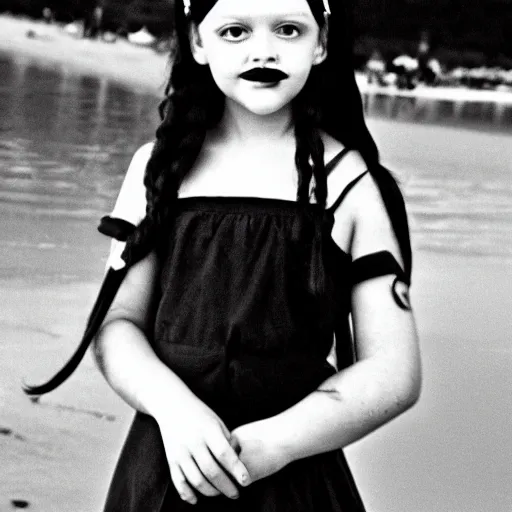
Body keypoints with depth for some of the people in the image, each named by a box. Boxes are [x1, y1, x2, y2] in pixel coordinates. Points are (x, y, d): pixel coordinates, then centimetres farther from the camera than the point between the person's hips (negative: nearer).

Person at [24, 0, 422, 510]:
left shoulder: (351, 182, -5)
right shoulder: (159, 166, 2)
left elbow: (393, 373, -6)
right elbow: (117, 321, 0)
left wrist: (278, 443, -17)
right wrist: (173, 406, -18)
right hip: (163, 470, 2)